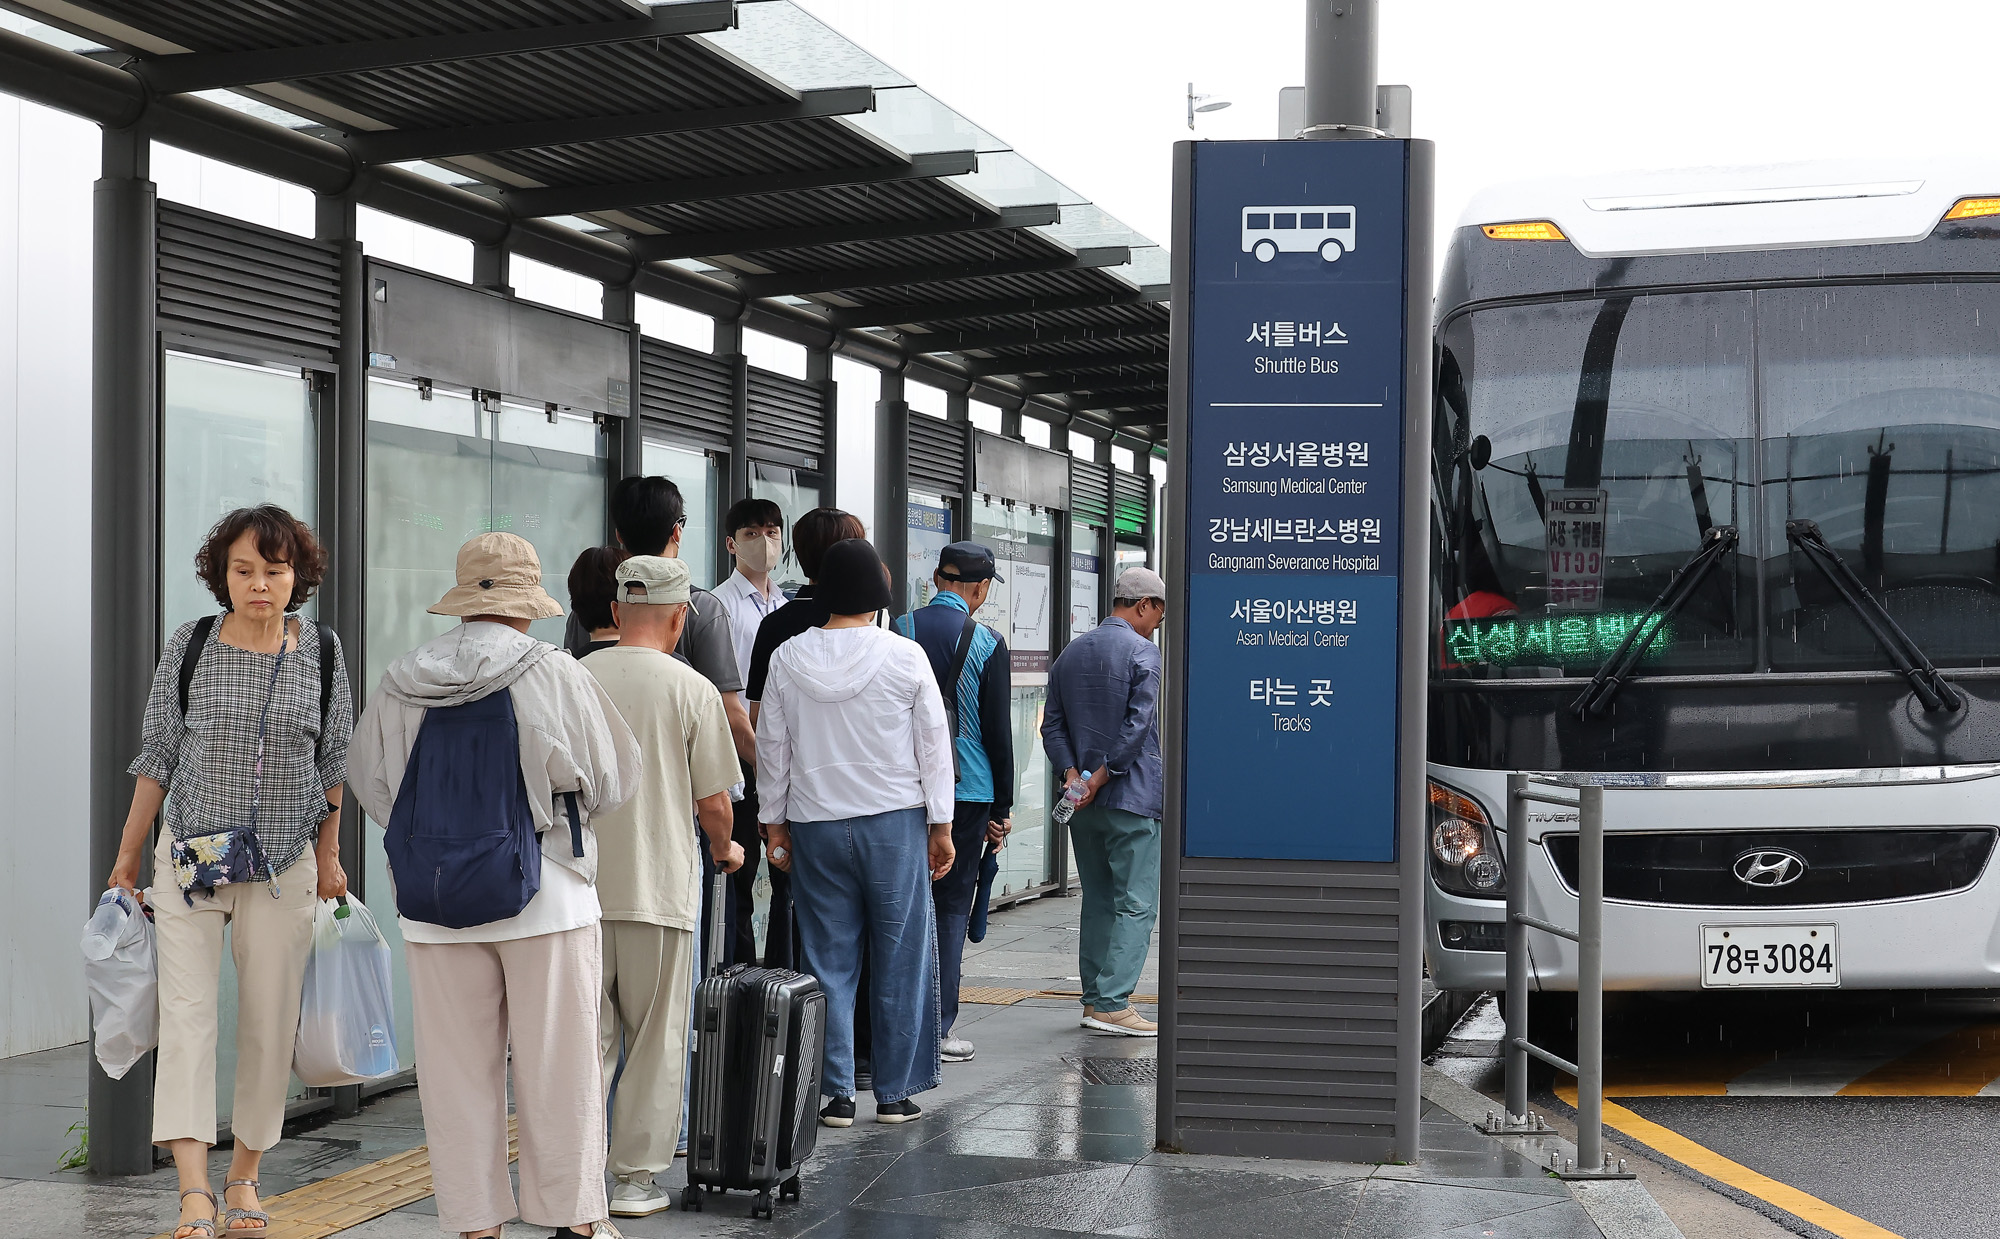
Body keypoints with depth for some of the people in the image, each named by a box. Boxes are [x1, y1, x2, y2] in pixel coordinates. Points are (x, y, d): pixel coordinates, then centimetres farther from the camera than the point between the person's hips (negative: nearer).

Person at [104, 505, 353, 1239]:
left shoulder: (321, 651, 1)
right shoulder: (191, 647, -3)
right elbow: (157, 758, 3)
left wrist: (328, 856, 10)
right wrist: (126, 859, 5)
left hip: (285, 869, 1)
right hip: (190, 861, -1)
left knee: (271, 1026, 5)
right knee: (186, 1014, -11)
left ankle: (244, 1176, 21)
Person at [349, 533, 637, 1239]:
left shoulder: (399, 685, 1)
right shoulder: (555, 676, -9)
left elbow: (371, 784, 13)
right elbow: (611, 782, 0)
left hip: (434, 907, 3)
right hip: (547, 897, -3)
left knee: (458, 1069, 9)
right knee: (558, 1065, 6)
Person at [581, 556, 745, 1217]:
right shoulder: (691, 689, -6)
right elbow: (713, 799, -4)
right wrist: (725, 850, 17)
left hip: (582, 884, 3)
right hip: (659, 887, -3)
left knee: (585, 1035, 9)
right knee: (655, 1039, 7)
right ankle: (635, 1178, 11)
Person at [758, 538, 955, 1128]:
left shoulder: (788, 658, 0)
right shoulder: (906, 656, -6)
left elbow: (771, 748, 5)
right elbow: (934, 745, -2)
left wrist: (774, 823, 15)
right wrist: (941, 825, 5)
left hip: (815, 826, 2)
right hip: (895, 821, -2)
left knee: (828, 961, 8)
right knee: (900, 960, 6)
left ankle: (835, 1093, 9)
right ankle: (895, 1093, 11)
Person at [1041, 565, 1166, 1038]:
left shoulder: (1070, 653, 14)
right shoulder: (1142, 651, -8)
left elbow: (1052, 725, 9)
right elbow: (1137, 724, -17)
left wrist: (1072, 773, -2)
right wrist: (1102, 774, -13)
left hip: (1083, 803, 7)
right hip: (1132, 797, -7)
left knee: (1097, 901, 13)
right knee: (1136, 902, -5)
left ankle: (1095, 1000, 14)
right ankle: (1112, 1004, -11)